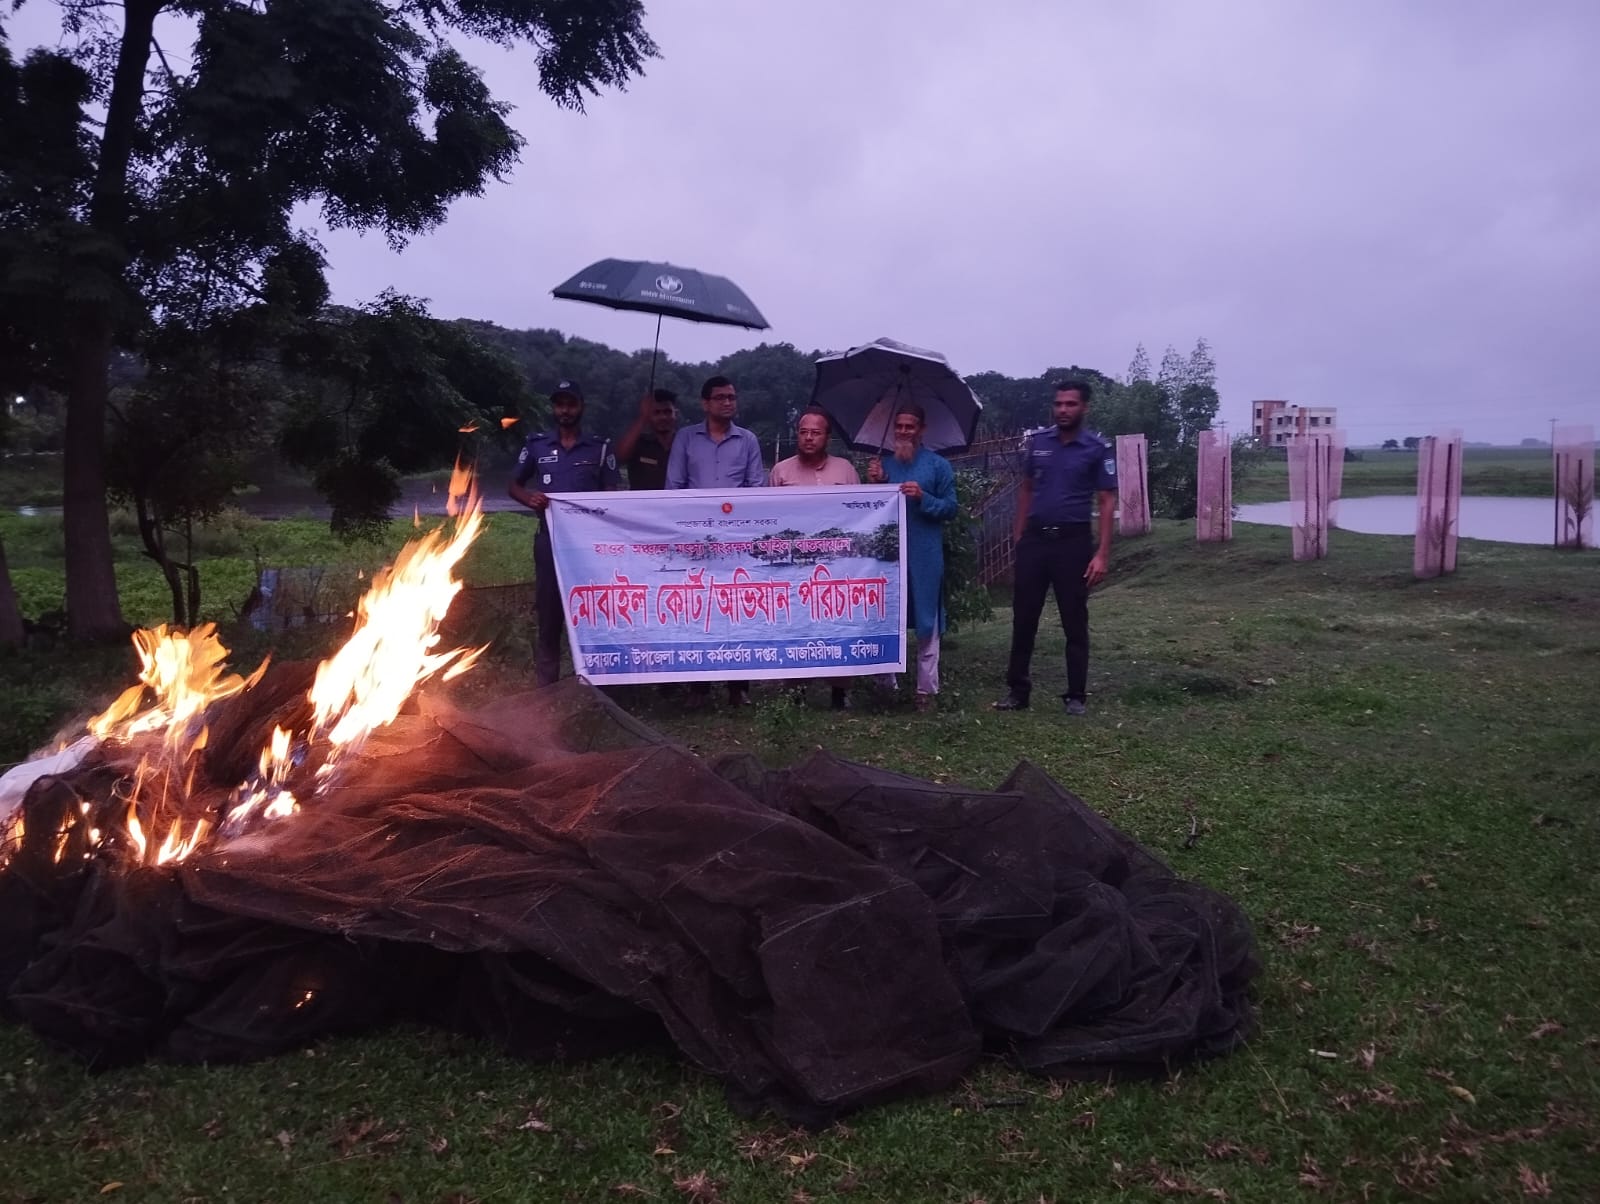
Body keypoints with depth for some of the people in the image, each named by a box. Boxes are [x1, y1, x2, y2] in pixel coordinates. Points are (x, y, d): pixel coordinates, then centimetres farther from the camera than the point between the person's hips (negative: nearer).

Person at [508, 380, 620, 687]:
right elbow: (514, 486, 15)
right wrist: (529, 498, -7)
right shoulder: (536, 445, 8)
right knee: (549, 616, 5)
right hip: (550, 539, 1)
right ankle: (547, 687, 13)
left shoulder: (600, 447, 5)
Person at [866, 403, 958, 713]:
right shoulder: (883, 464, 11)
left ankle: (926, 689, 8)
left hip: (925, 554, -3)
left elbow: (951, 509, -1)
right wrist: (874, 484, -4)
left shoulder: (938, 465, 2)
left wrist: (923, 497, -16)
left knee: (926, 623, 1)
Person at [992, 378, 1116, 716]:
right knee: (1023, 618, 6)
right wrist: (1019, 535, 8)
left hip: (1073, 540, -3)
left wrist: (1102, 553, -13)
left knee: (1074, 622, 4)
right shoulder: (1037, 441, 6)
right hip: (1034, 539, 3)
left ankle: (1076, 695, 14)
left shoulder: (1098, 448, -4)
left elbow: (1107, 501, -5)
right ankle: (1017, 690, 16)